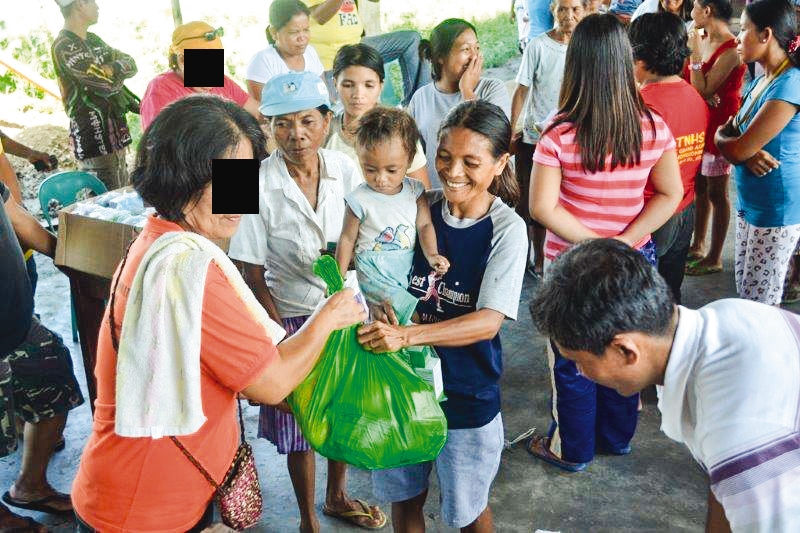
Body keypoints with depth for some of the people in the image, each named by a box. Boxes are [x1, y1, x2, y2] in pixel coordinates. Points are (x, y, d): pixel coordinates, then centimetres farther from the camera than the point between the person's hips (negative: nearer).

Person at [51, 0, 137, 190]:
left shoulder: (93, 40, 15)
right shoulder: (64, 48, -14)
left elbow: (131, 64, 9)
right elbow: (110, 80, -22)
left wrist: (112, 68, -11)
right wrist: (119, 67, 0)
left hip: (116, 130, 9)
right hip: (93, 138, -9)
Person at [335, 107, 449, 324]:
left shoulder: (415, 191, -1)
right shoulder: (360, 200, -10)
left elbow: (424, 225, 0)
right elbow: (347, 239, 0)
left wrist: (432, 255, -19)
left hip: (409, 267, 5)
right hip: (374, 271, -5)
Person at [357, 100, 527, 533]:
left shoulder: (507, 230, -15)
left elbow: (489, 321, -22)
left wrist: (406, 335, -34)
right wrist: (384, 312, -18)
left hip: (467, 391, -3)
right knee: (403, 496, 20)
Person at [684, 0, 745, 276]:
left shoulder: (731, 50, -20)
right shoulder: (703, 39, 5)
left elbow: (703, 89, -22)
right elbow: (690, 81, 6)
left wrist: (696, 53, -20)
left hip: (720, 123, -8)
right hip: (699, 121, 8)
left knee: (716, 192, 1)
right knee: (700, 186, 17)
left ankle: (715, 258, 12)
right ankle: (698, 245, 31)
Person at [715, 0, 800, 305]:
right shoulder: (759, 82, 9)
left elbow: (738, 149, -22)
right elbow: (727, 134, 7)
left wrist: (722, 138, 1)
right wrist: (749, 153, -15)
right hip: (750, 202, 9)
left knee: (761, 303, 2)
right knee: (744, 290, 18)